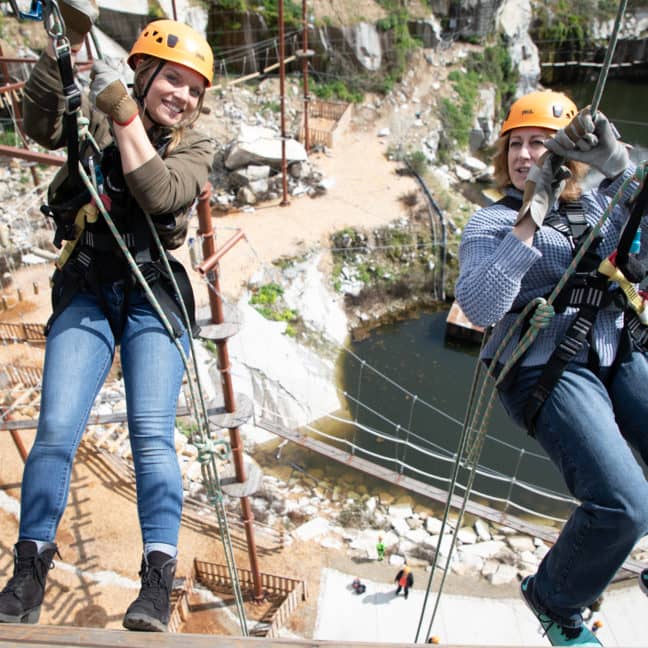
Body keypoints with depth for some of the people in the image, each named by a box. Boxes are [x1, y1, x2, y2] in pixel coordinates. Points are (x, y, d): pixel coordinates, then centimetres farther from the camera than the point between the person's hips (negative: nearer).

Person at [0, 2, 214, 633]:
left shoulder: (194, 149, 9)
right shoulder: (90, 120, 12)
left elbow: (157, 191, -11)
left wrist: (122, 110, -10)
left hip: (154, 298, -1)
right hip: (85, 294, 1)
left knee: (152, 433, -13)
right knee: (55, 429, -8)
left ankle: (157, 581, -7)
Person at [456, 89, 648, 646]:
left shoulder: (600, 206, 16)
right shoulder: (491, 223, 2)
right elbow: (480, 308, -15)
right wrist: (530, 220, -18)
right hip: (548, 368, -5)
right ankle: (554, 600, 13)